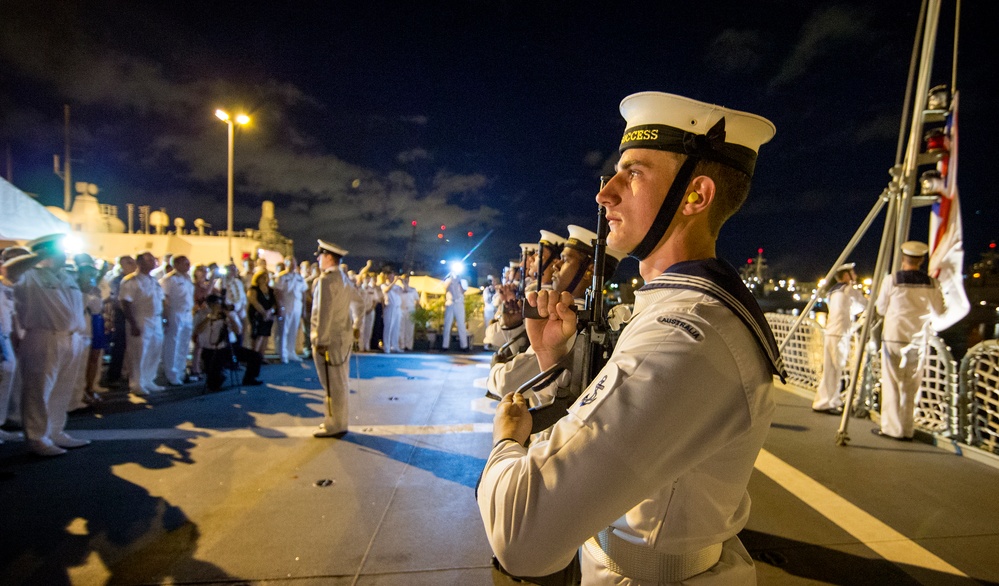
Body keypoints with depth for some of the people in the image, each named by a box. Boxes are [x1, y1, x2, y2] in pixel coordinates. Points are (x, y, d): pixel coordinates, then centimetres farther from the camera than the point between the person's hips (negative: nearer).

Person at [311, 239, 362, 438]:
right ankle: (339, 420, 27)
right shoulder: (344, 278, 12)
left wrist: (320, 340, -16)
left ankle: (335, 425, 9)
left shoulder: (326, 279, -14)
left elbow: (324, 312, -18)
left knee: (333, 383, 0)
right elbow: (359, 301, 20)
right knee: (340, 382, 16)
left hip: (329, 339, -9)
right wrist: (356, 326, 24)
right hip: (343, 336, 9)